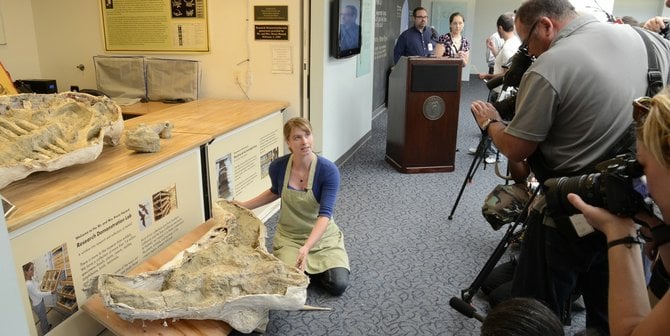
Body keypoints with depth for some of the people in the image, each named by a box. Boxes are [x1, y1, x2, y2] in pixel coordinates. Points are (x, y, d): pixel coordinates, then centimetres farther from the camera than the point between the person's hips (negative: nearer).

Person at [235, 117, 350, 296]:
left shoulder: (329, 170, -23)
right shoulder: (278, 167, -13)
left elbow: (325, 214, -29)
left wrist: (306, 247, -43)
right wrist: (244, 205, 7)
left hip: (322, 236, -1)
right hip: (289, 237, 2)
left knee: (338, 285, -17)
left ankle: (316, 265, 14)